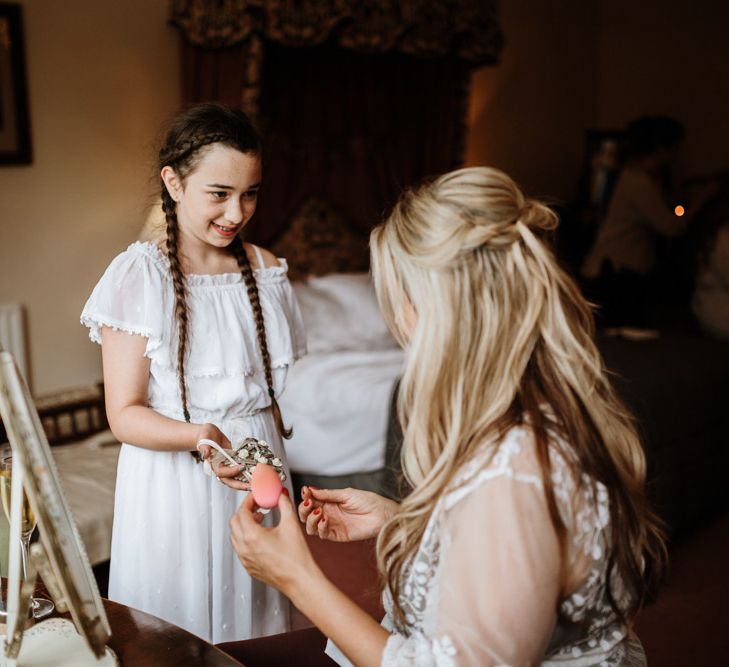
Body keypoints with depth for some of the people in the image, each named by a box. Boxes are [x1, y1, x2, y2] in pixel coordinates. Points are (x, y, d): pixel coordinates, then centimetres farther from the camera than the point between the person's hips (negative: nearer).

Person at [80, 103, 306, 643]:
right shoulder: (139, 275, -11)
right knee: (175, 628, 10)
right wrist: (198, 436, -30)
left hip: (257, 475, 4)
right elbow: (125, 414, -14)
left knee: (253, 622, 16)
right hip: (172, 481, -4)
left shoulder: (267, 272, 3)